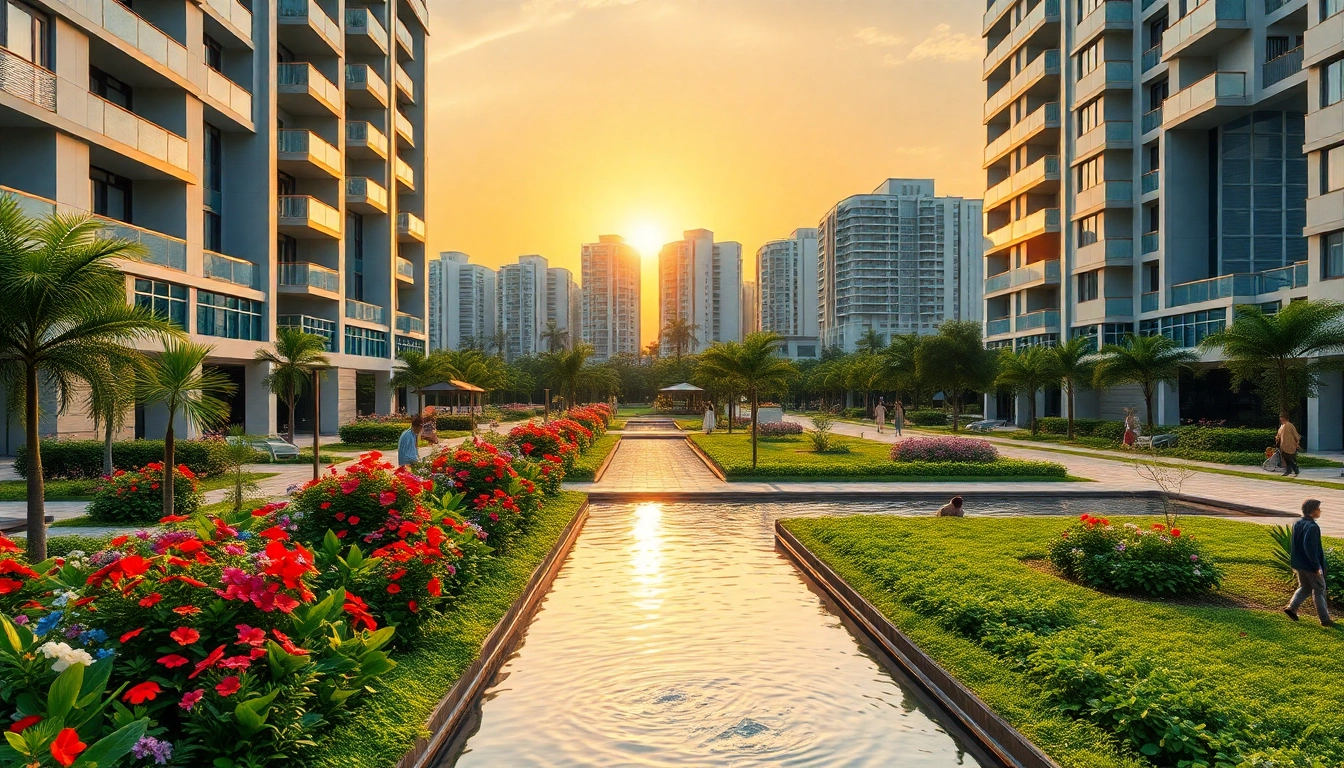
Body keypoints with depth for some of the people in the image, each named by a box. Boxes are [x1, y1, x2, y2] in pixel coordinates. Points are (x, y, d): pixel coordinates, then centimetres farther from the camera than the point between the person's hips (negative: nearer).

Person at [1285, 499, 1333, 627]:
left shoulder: (1297, 524, 4)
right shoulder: (1312, 527, -22)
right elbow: (1310, 548, -26)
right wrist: (1317, 566, -20)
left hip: (1298, 564, 7)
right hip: (1311, 566, -7)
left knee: (1304, 587, 20)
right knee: (1319, 590, 7)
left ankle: (1292, 607, 7)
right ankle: (1324, 619, 17)